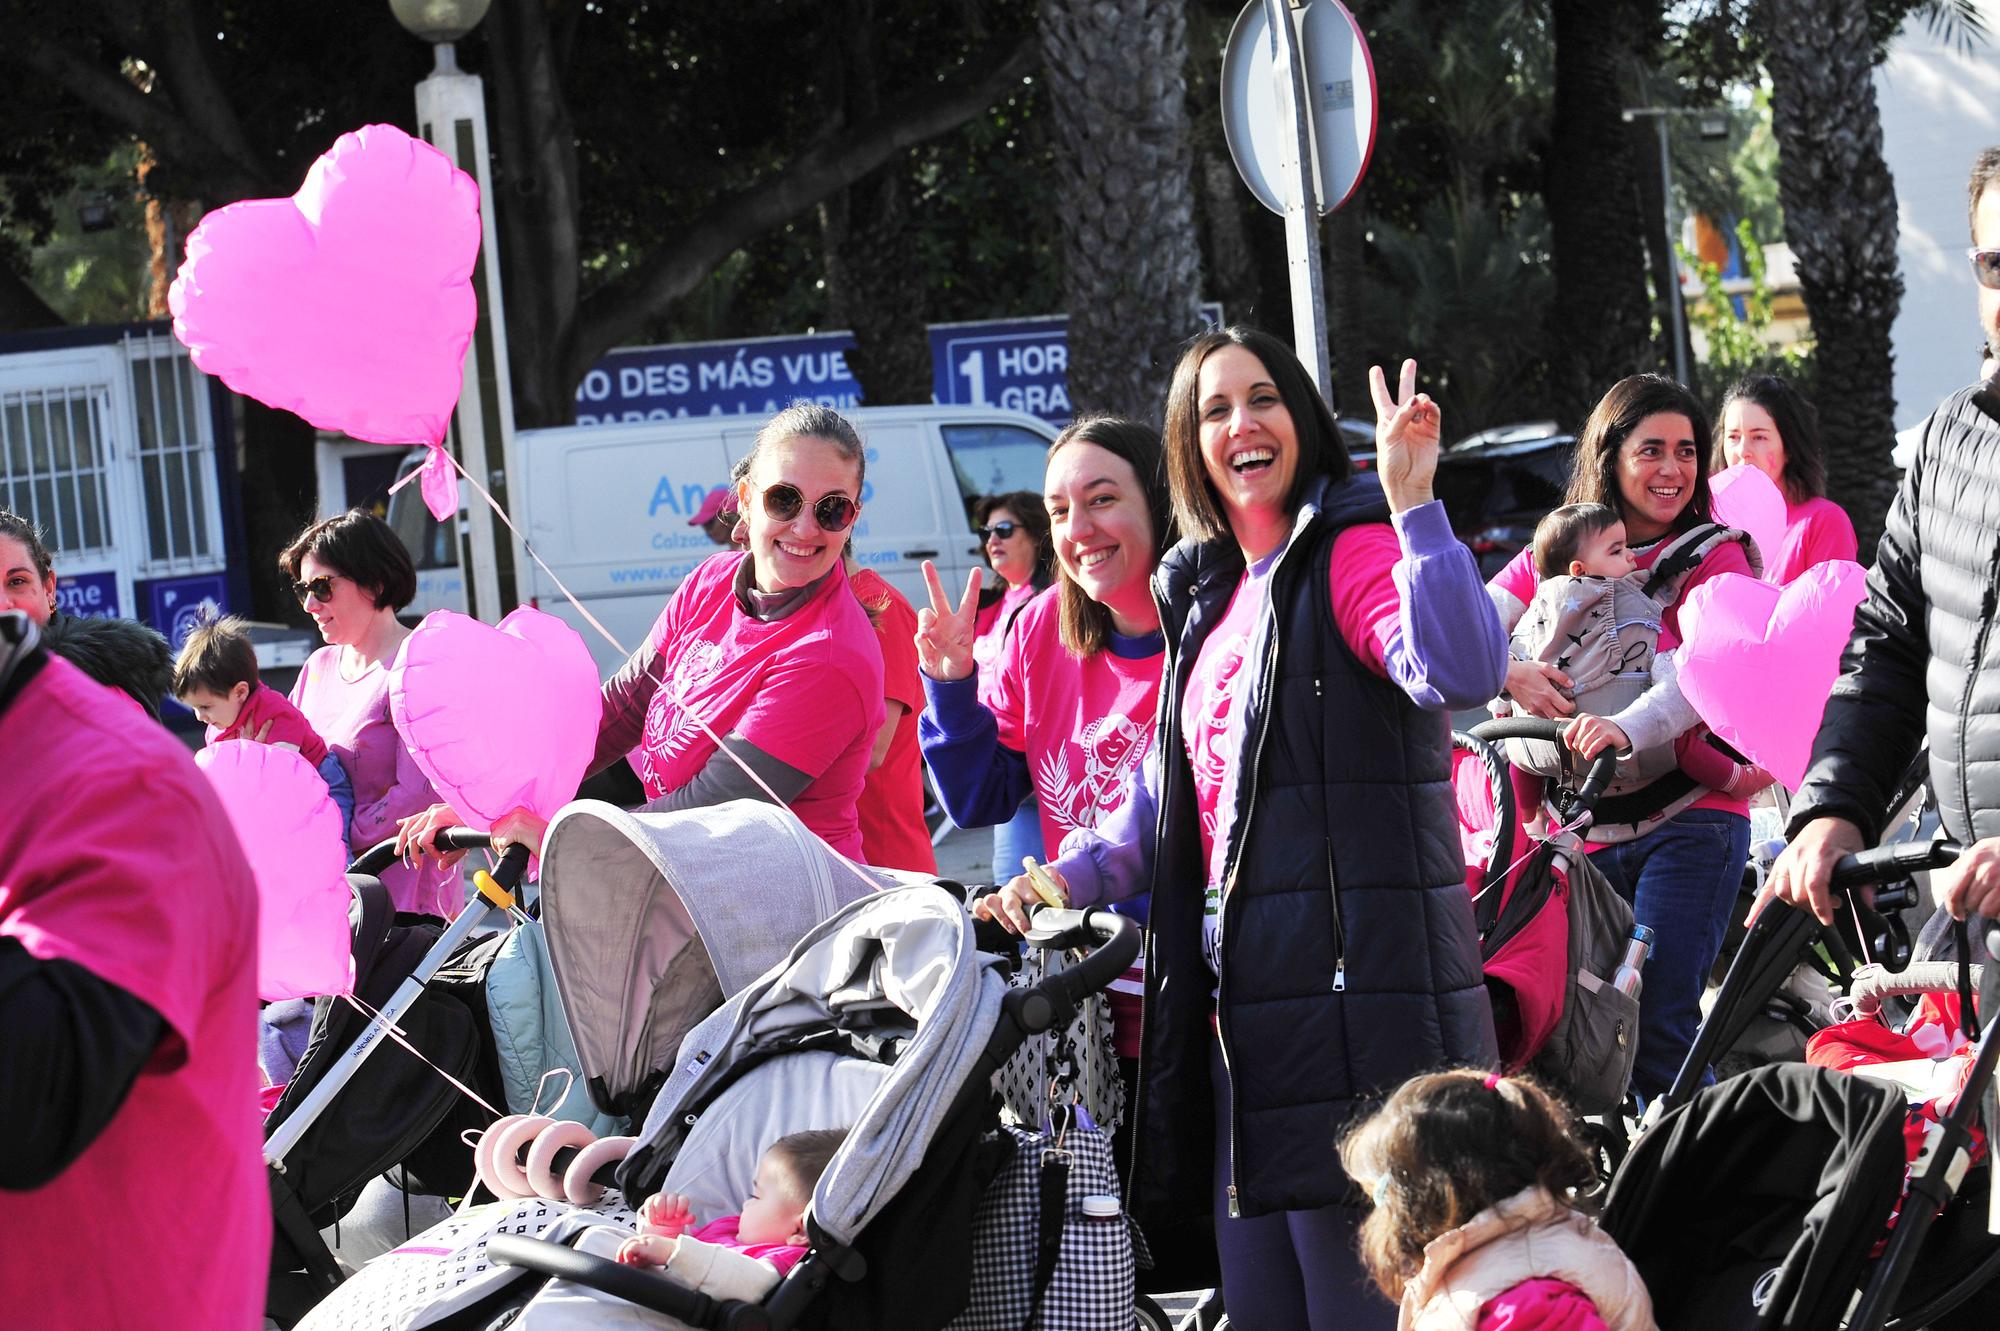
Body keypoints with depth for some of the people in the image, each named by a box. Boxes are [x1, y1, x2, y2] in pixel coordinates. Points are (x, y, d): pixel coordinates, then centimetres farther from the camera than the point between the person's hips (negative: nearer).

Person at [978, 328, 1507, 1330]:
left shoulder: (1350, 552, -6)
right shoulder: (1207, 595, 21)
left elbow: (1462, 673, -25)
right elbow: (1171, 788, 29)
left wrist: (1415, 506, -30)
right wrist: (1070, 877, 16)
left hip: (1351, 977, -9)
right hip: (1237, 991, 9)